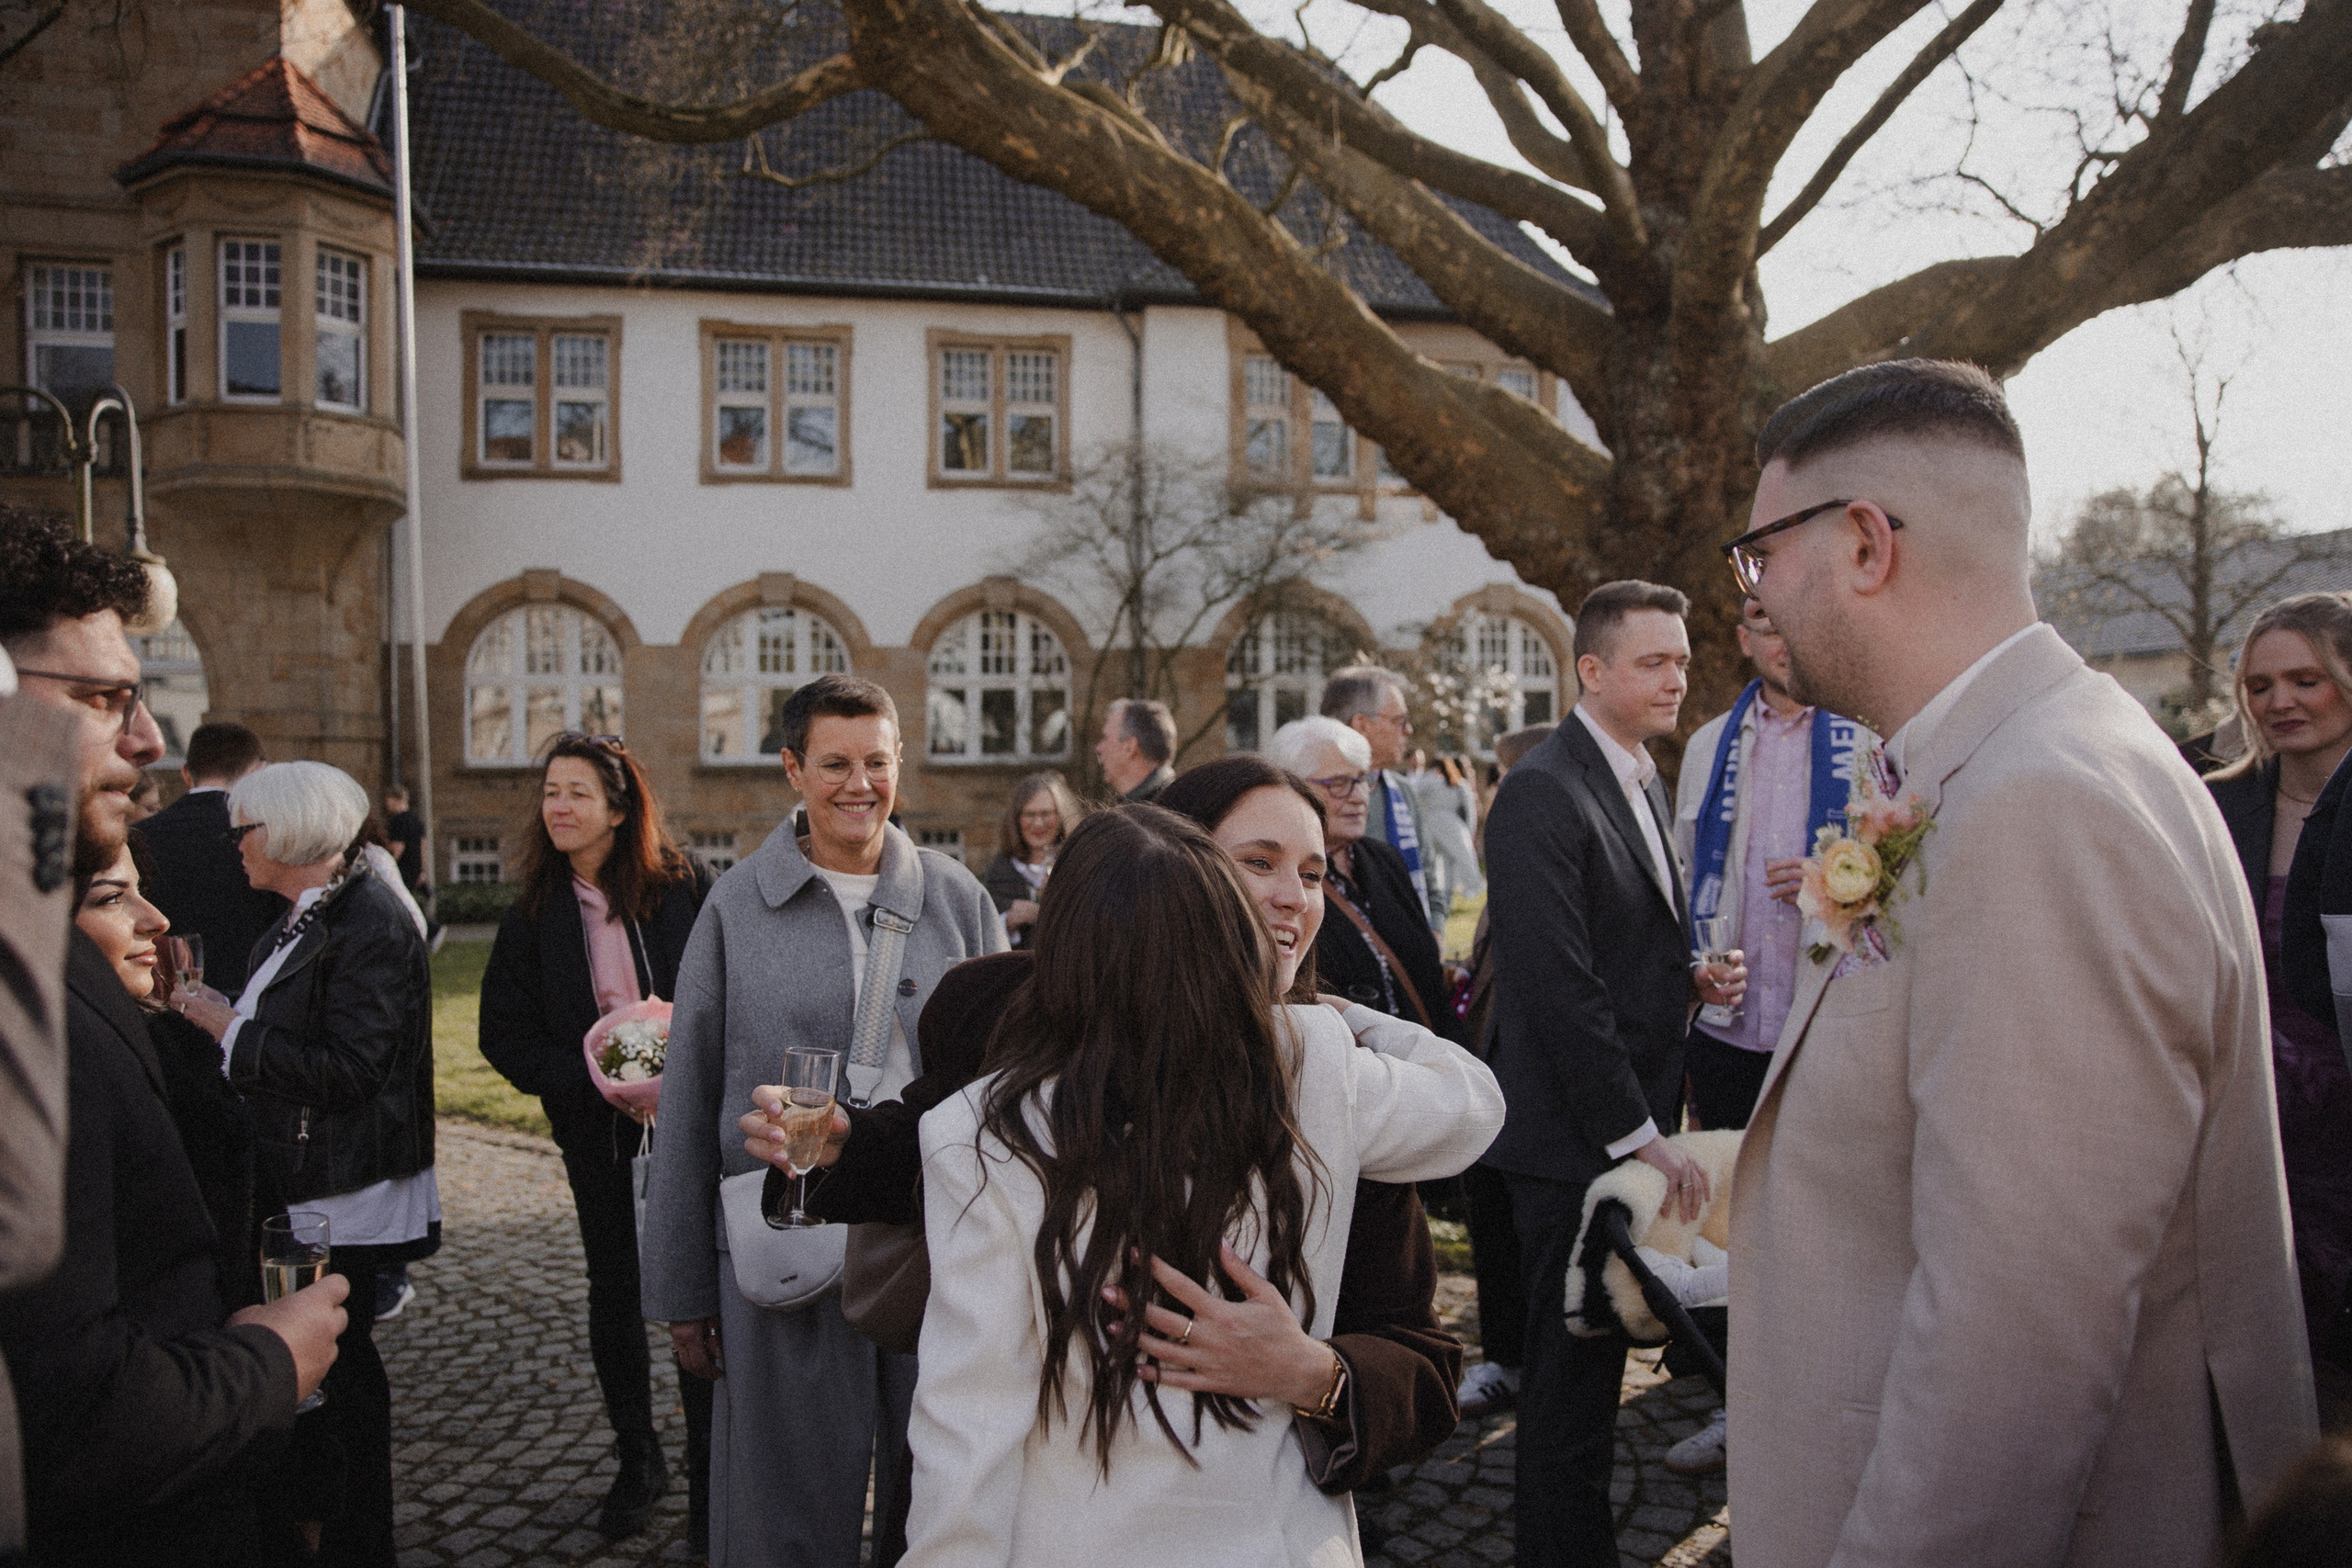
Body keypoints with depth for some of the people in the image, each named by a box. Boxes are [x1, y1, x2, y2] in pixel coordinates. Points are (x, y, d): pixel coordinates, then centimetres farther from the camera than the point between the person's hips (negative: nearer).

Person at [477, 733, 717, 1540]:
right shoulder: (534, 913, 0)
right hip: (597, 1132, 3)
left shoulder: (686, 890, -7)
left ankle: (709, 1472, 18)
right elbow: (504, 1033, 1)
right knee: (613, 1297, 13)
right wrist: (591, 1078, -13)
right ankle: (638, 1462, 32)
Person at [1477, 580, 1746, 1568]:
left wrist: (1694, 976, 2)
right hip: (1574, 1138, -9)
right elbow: (1560, 989, -22)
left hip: (1631, 1127, 9)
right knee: (1571, 1374, 4)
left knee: (1597, 1361, 18)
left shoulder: (1647, 780, 12)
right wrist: (1641, 1137, -19)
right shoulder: (1542, 794, -18)